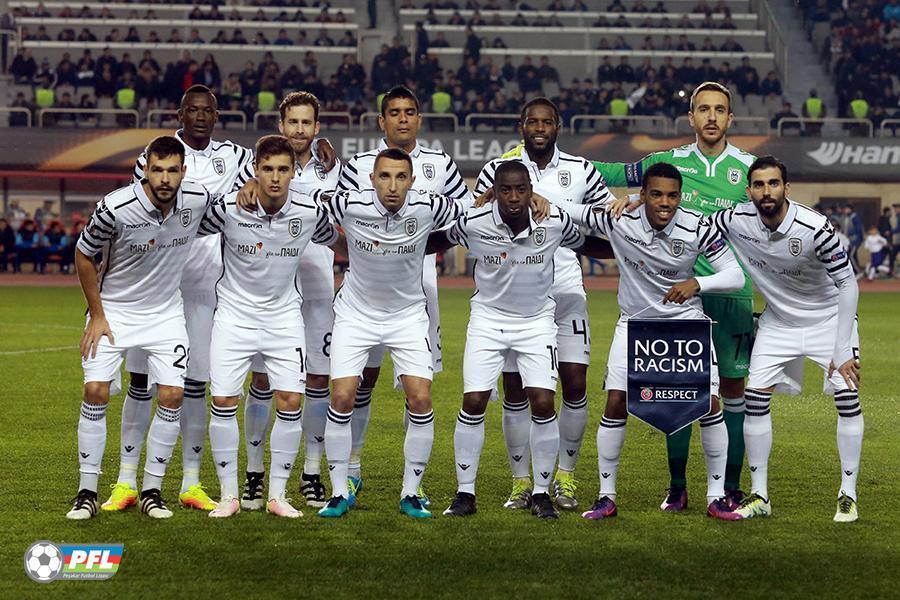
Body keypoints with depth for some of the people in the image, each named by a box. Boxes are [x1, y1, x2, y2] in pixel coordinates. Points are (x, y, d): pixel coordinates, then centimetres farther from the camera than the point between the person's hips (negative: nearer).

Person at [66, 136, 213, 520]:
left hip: (166, 312, 2)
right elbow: (83, 257, -7)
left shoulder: (198, 200, -15)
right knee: (96, 391, -12)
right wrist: (97, 315, -5)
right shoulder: (115, 208, -23)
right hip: (113, 310, -2)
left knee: (172, 396, -8)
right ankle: (87, 492, -2)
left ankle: (152, 491, 5)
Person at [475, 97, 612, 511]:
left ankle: (565, 475, 10)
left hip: (566, 289, 1)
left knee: (575, 384, -5)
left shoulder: (581, 171, 7)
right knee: (514, 389, 1)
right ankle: (521, 480, 11)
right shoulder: (497, 170, 4)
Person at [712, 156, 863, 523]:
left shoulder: (814, 228, -30)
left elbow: (848, 284, -22)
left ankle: (848, 496, 1)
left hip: (829, 316, -3)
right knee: (755, 397, -6)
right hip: (778, 320, 3)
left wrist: (843, 351, -24)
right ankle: (759, 496, 3)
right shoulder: (737, 221, -20)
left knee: (847, 395, -11)